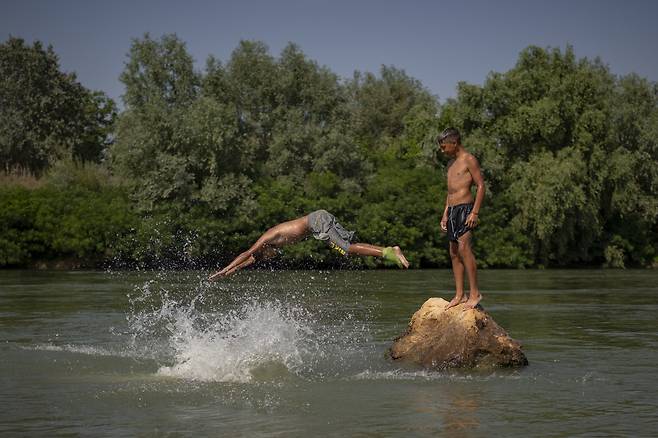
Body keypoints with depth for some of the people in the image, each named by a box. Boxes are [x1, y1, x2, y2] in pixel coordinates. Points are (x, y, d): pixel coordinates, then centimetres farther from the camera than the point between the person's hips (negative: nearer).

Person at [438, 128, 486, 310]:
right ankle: (459, 295, 7)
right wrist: (445, 214, 20)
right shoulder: (451, 164, 20)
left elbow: (481, 186, -11)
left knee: (463, 247, -19)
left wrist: (475, 212, -18)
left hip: (465, 208, -9)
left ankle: (475, 292, -18)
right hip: (452, 209, 9)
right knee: (454, 253, 5)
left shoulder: (469, 160, -6)